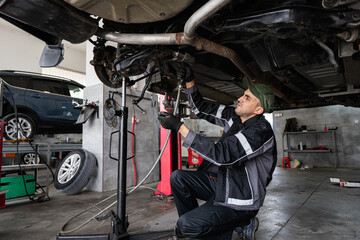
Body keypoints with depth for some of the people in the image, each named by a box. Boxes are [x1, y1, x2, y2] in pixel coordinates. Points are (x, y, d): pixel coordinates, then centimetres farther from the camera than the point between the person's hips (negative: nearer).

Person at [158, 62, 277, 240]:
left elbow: (221, 155, -35)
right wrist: (189, 80, -8)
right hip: (221, 182, 8)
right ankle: (196, 223, 13)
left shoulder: (260, 131, -26)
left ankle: (242, 223, 4)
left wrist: (179, 127, -34)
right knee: (178, 178, -3)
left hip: (240, 199, -8)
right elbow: (202, 109, 6)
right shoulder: (234, 116, 0)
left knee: (186, 225, -17)